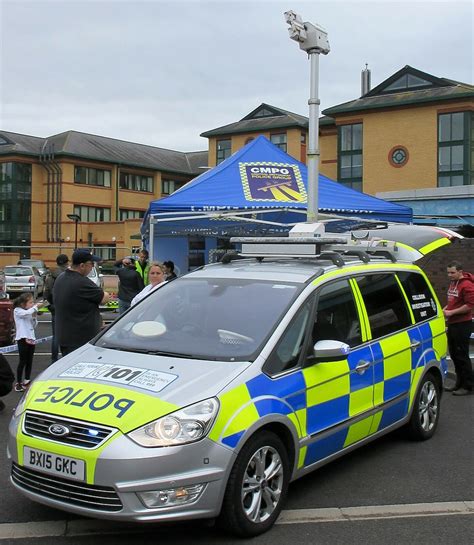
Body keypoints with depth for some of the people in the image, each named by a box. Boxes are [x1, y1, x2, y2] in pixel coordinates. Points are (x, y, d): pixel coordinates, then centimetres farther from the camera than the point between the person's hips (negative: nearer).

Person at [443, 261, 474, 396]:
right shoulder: (452, 283, 14)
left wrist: (451, 312, -19)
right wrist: (445, 309, 9)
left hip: (462, 324, -9)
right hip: (452, 324, 10)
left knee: (462, 355, -5)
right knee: (454, 354, 14)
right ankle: (459, 383, 25)